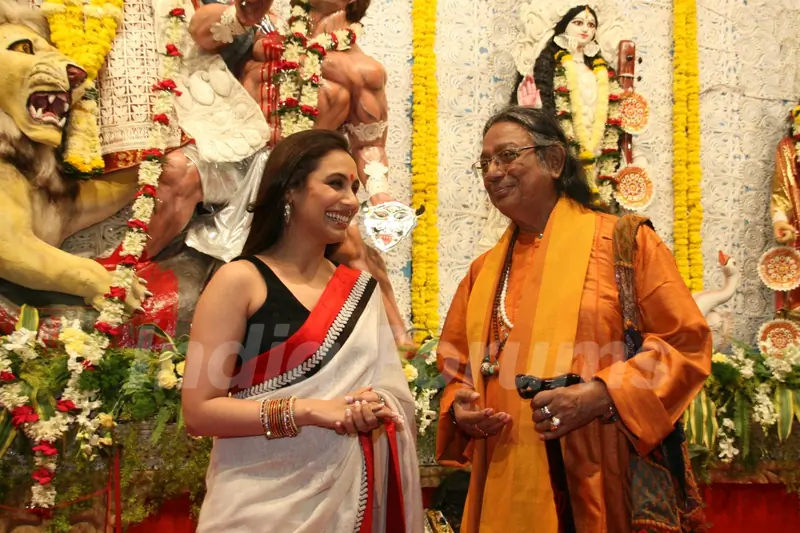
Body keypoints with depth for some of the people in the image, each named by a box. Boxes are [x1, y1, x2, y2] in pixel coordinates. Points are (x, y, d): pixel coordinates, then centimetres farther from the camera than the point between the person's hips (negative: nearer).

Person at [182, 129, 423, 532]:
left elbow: (394, 395, 9)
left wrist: (376, 409, -13)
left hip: (352, 495, 5)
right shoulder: (240, 281, -8)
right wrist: (309, 410, -21)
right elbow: (199, 411, -13)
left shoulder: (361, 291, 7)